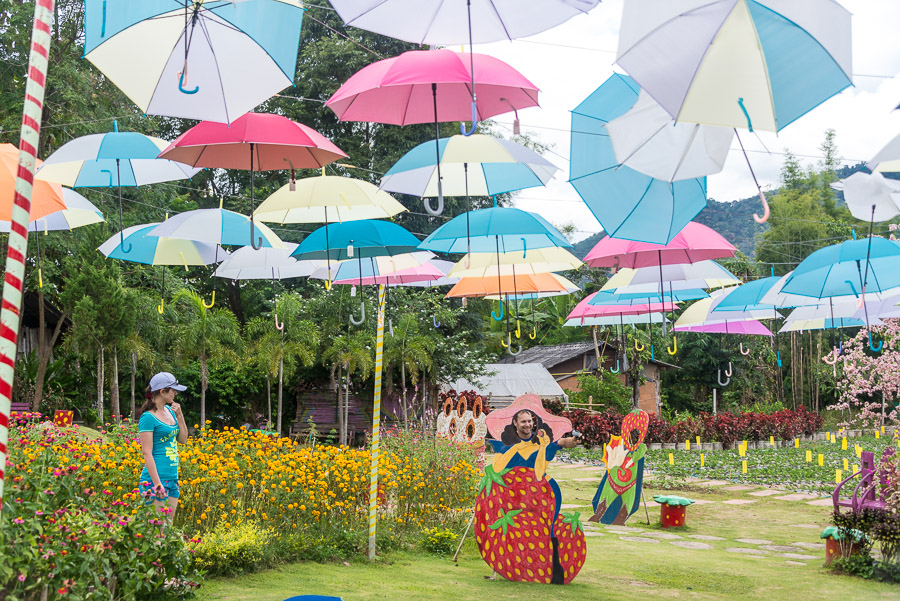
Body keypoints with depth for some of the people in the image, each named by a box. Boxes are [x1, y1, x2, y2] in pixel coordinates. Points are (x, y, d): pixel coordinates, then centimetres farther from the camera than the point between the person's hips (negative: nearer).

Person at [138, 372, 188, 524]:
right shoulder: (148, 417, -11)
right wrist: (157, 483, -19)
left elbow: (183, 440, 16)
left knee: (168, 523, 9)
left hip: (173, 477, 8)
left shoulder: (169, 410, 12)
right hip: (157, 476, -8)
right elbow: (147, 452, -15)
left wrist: (179, 416, 2)